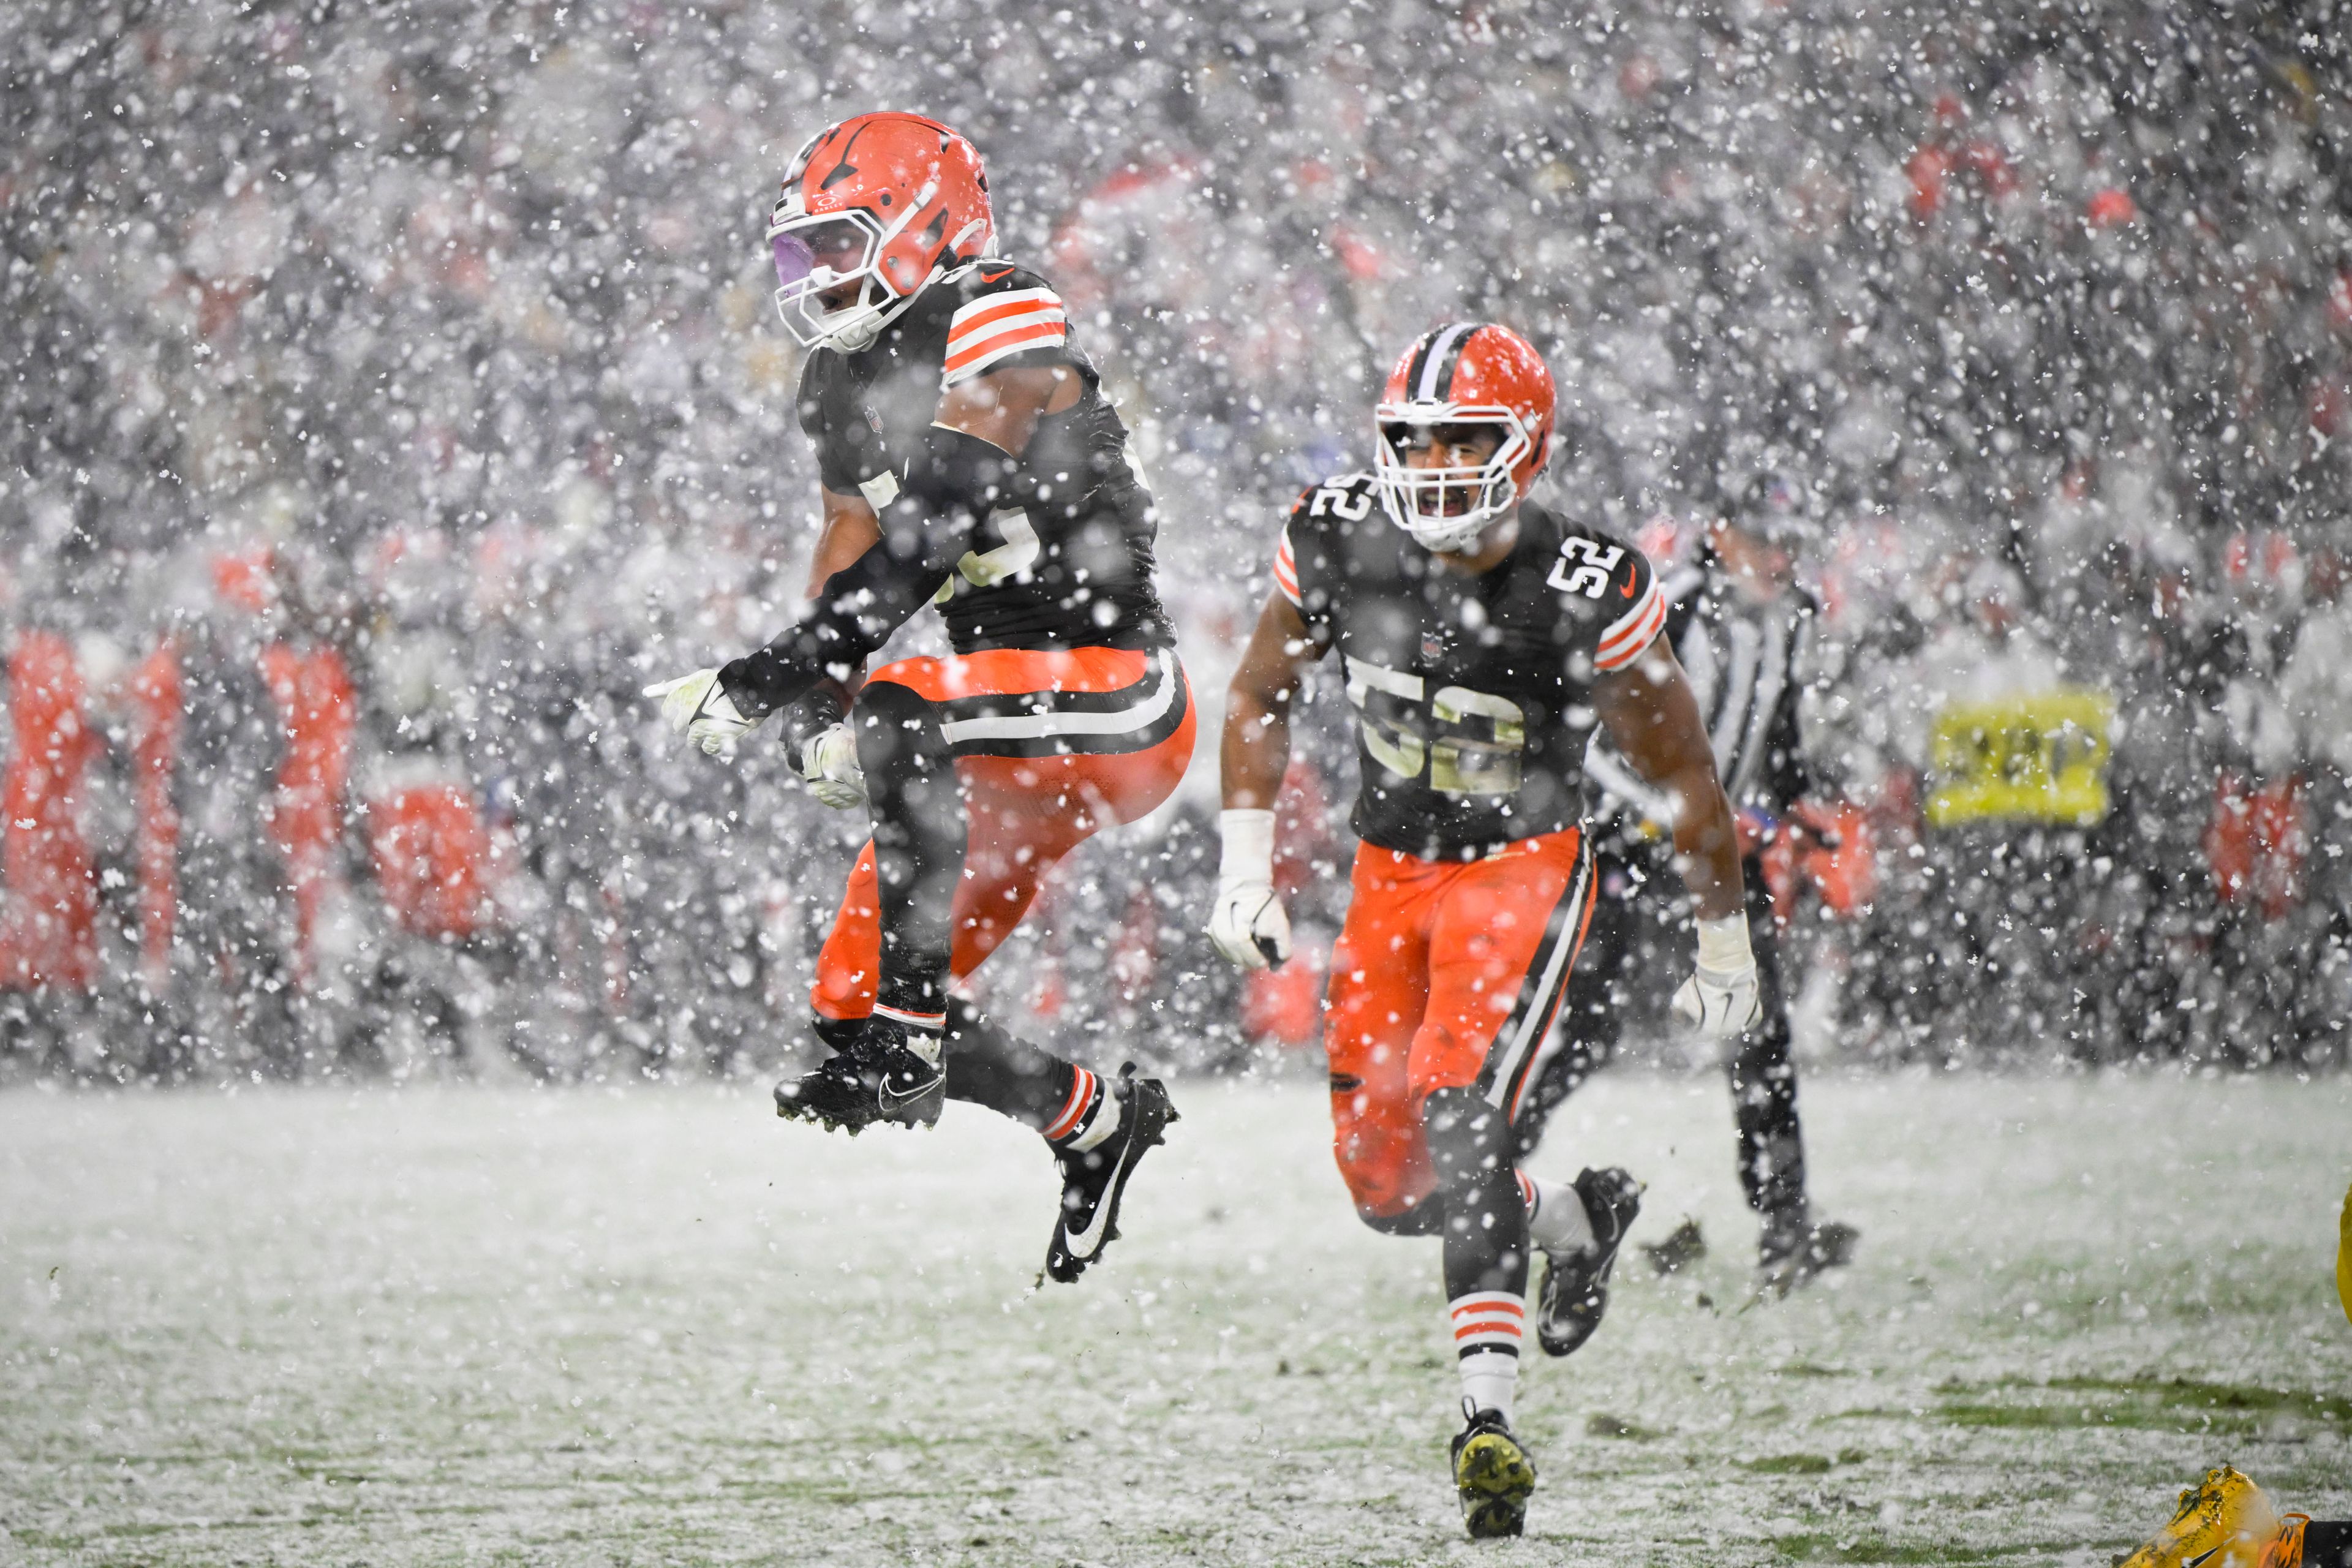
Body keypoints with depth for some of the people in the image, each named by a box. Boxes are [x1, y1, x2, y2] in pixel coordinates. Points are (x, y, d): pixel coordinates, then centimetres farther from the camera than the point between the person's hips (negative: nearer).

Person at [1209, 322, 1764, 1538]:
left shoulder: (1590, 596, -22)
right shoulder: (1341, 541, -12)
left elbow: (1684, 778, -9)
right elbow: (1257, 699, 6)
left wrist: (1724, 947, 0)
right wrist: (1244, 867, 0)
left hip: (1525, 872, -5)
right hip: (1389, 868, 5)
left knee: (1458, 1112, -27)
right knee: (1386, 1186, 7)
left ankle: (1488, 1409, -32)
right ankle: (1583, 1218, 37)